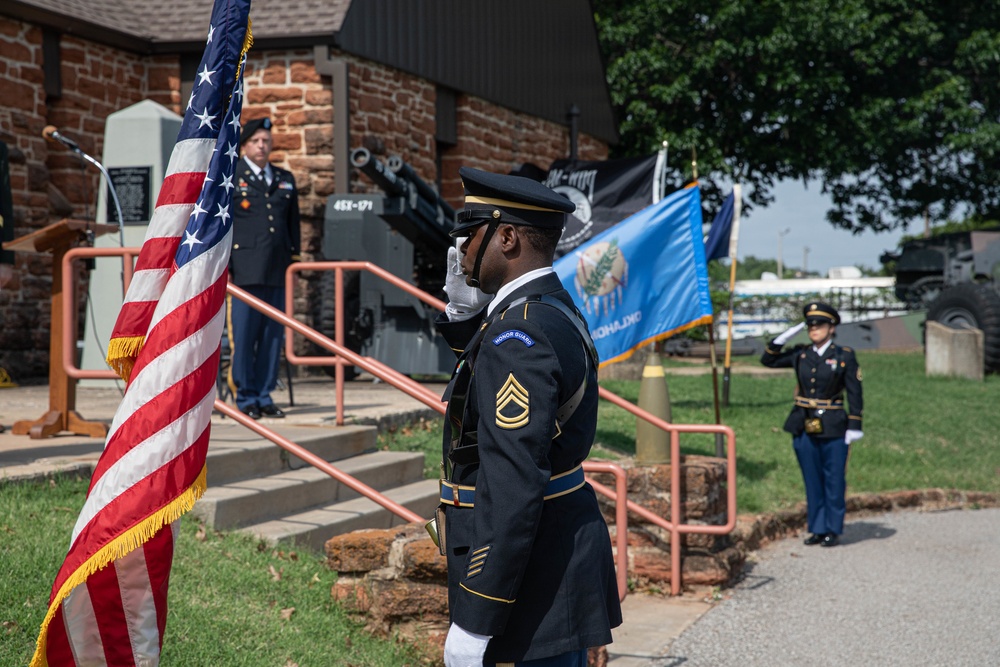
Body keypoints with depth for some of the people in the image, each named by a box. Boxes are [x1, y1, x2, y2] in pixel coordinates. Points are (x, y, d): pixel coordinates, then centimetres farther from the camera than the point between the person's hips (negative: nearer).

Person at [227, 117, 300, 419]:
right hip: (246, 270, -4)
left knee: (273, 335, 4)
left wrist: (294, 256, 17)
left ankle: (264, 395, 11)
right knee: (244, 335, -4)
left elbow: (293, 222, 25)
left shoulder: (285, 179, 19)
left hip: (277, 270, 4)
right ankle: (246, 397, 3)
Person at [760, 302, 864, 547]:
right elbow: (768, 360, 15)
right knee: (812, 481, 9)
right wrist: (784, 338, 2)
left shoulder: (845, 356, -3)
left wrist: (854, 426, -9)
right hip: (804, 428, 4)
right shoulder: (801, 355, 7)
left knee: (833, 481, 2)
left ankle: (833, 530, 11)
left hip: (833, 428, -4)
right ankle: (818, 529, 17)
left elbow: (855, 394, -3)